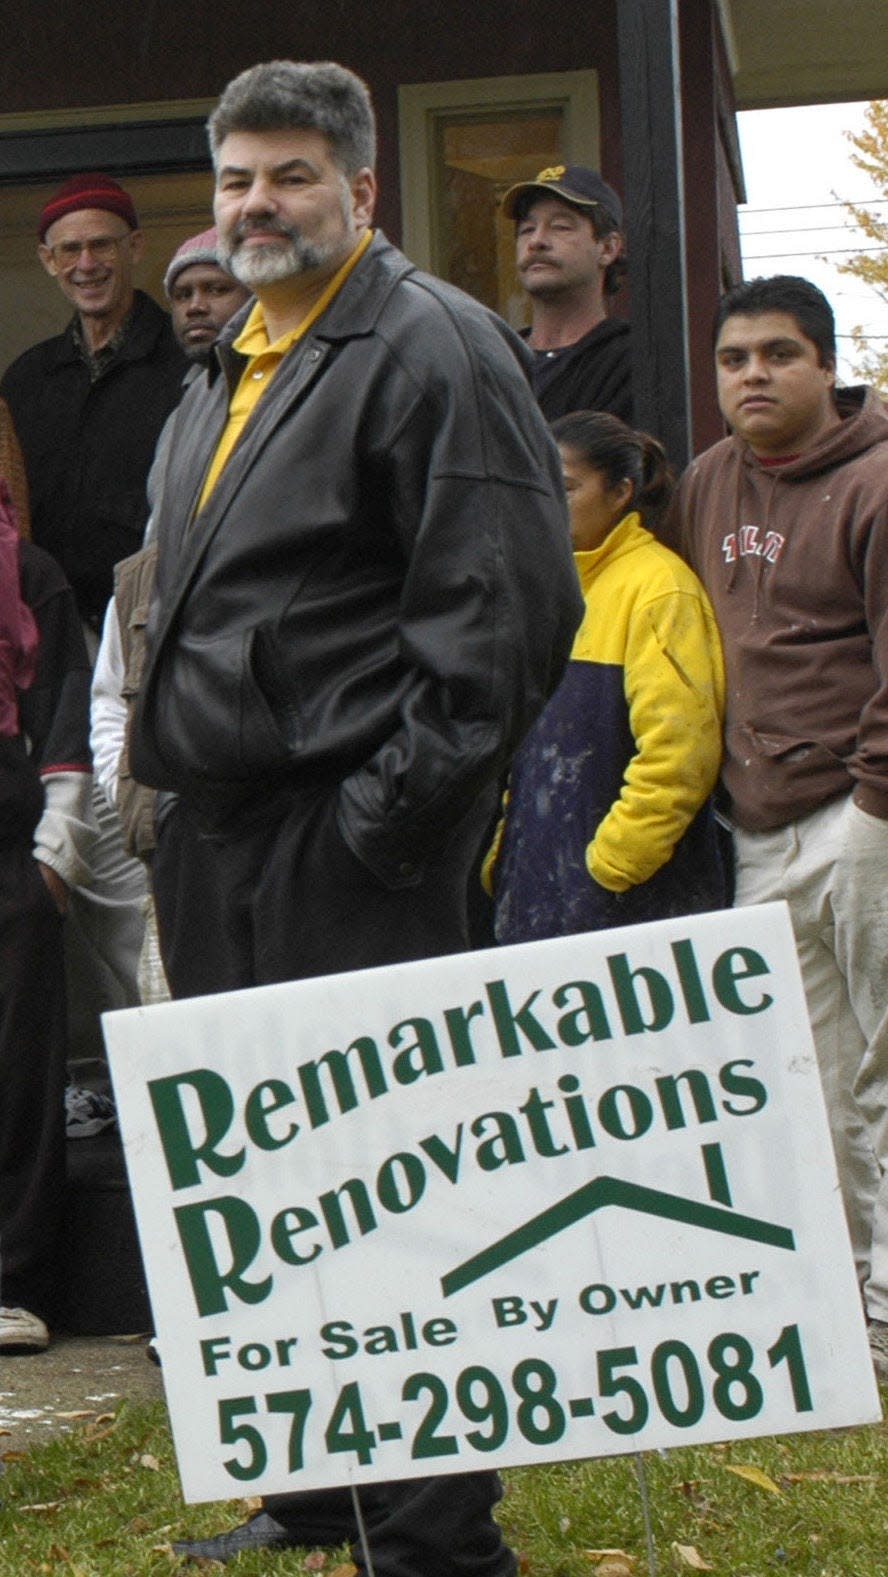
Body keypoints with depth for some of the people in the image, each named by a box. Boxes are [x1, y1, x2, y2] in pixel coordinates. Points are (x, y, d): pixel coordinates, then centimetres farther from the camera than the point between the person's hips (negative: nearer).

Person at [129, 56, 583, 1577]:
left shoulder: (431, 344, -8)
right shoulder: (230, 369, 21)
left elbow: (505, 601, -16)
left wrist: (394, 802, -18)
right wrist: (179, 765, 18)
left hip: (355, 839, -9)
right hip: (239, 827, 10)